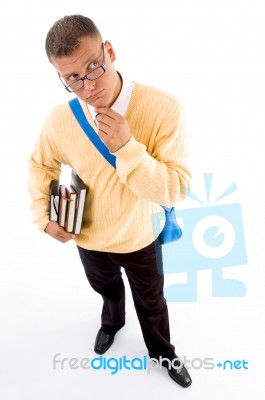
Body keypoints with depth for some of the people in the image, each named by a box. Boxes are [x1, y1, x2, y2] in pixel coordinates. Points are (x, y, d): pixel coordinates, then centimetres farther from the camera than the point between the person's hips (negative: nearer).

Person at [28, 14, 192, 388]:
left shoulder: (163, 108, -29)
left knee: (151, 303, 24)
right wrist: (43, 216, -6)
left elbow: (175, 191, -29)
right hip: (90, 239, 2)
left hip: (141, 238, -2)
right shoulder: (59, 120, -20)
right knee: (106, 289, 33)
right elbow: (40, 165, 2)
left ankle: (162, 353, 56)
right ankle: (112, 321, 69)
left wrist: (126, 147, -40)